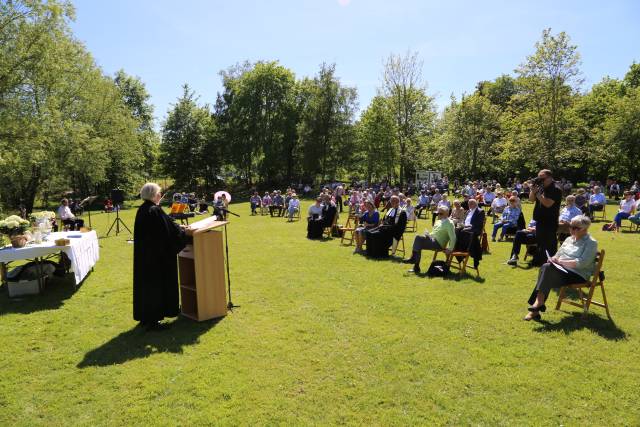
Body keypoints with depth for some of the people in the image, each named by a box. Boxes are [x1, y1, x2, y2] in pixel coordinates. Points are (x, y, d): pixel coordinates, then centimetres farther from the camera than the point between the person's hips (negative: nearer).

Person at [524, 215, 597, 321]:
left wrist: (561, 261, -17)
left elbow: (581, 263, -16)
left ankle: (539, 303, -25)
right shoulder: (569, 239, 19)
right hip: (561, 269, 6)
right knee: (546, 267, -27)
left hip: (578, 275, -6)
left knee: (548, 269, -30)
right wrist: (554, 259, -5)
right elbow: (558, 254, 19)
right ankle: (537, 306, -30)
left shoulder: (591, 243, -3)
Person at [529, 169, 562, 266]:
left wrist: (538, 193, -23)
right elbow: (531, 199, 10)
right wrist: (533, 190, -7)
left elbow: (548, 203, -25)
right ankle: (539, 262, 32)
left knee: (550, 245, -4)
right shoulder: (541, 188, 10)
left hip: (550, 223, -9)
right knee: (540, 243, 19)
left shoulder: (555, 190, -14)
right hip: (540, 221, 9)